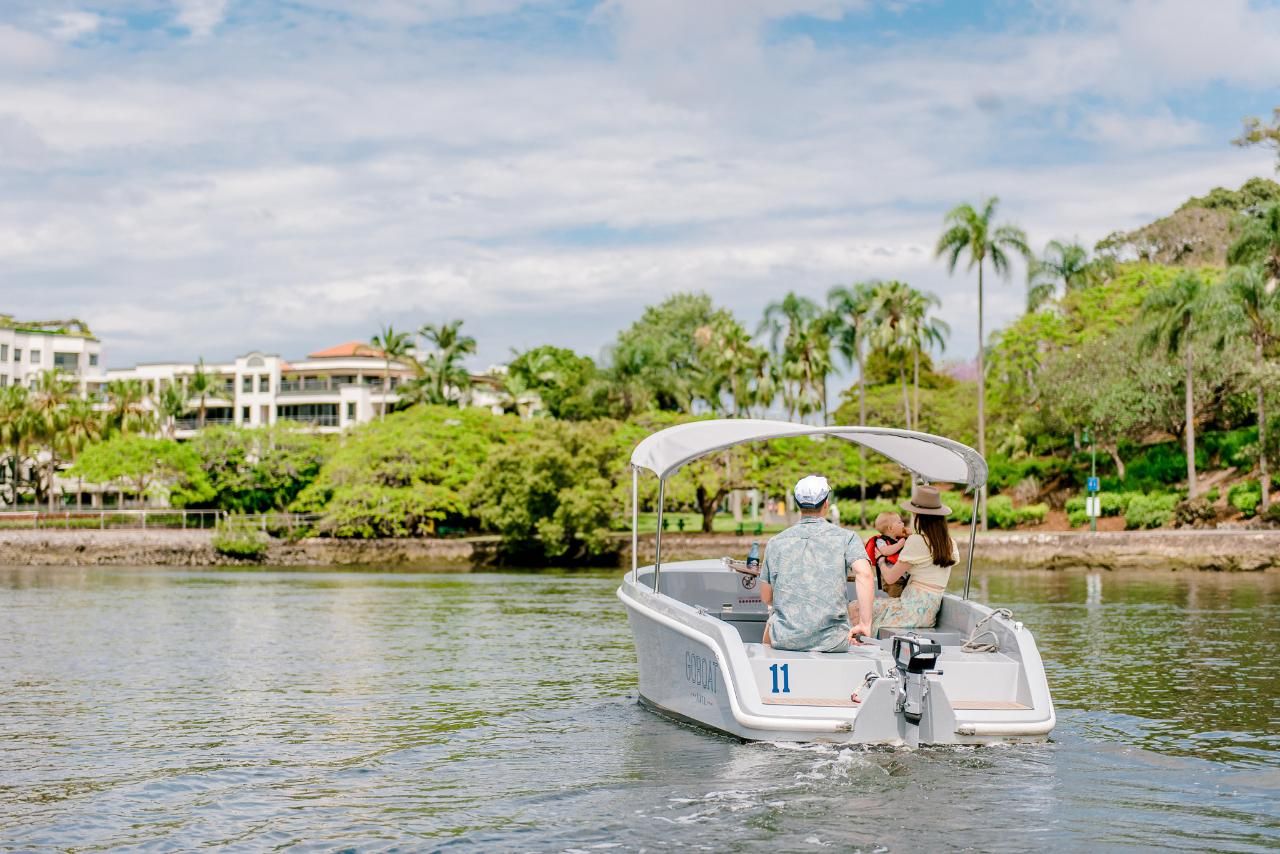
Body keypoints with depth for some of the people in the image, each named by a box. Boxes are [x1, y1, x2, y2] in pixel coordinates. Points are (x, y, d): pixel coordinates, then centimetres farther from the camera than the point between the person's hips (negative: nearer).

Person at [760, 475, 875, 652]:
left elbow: (766, 598, 13)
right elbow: (864, 573, -17)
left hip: (785, 639, 2)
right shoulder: (846, 538, 0)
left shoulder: (775, 542, 6)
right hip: (833, 641, -1)